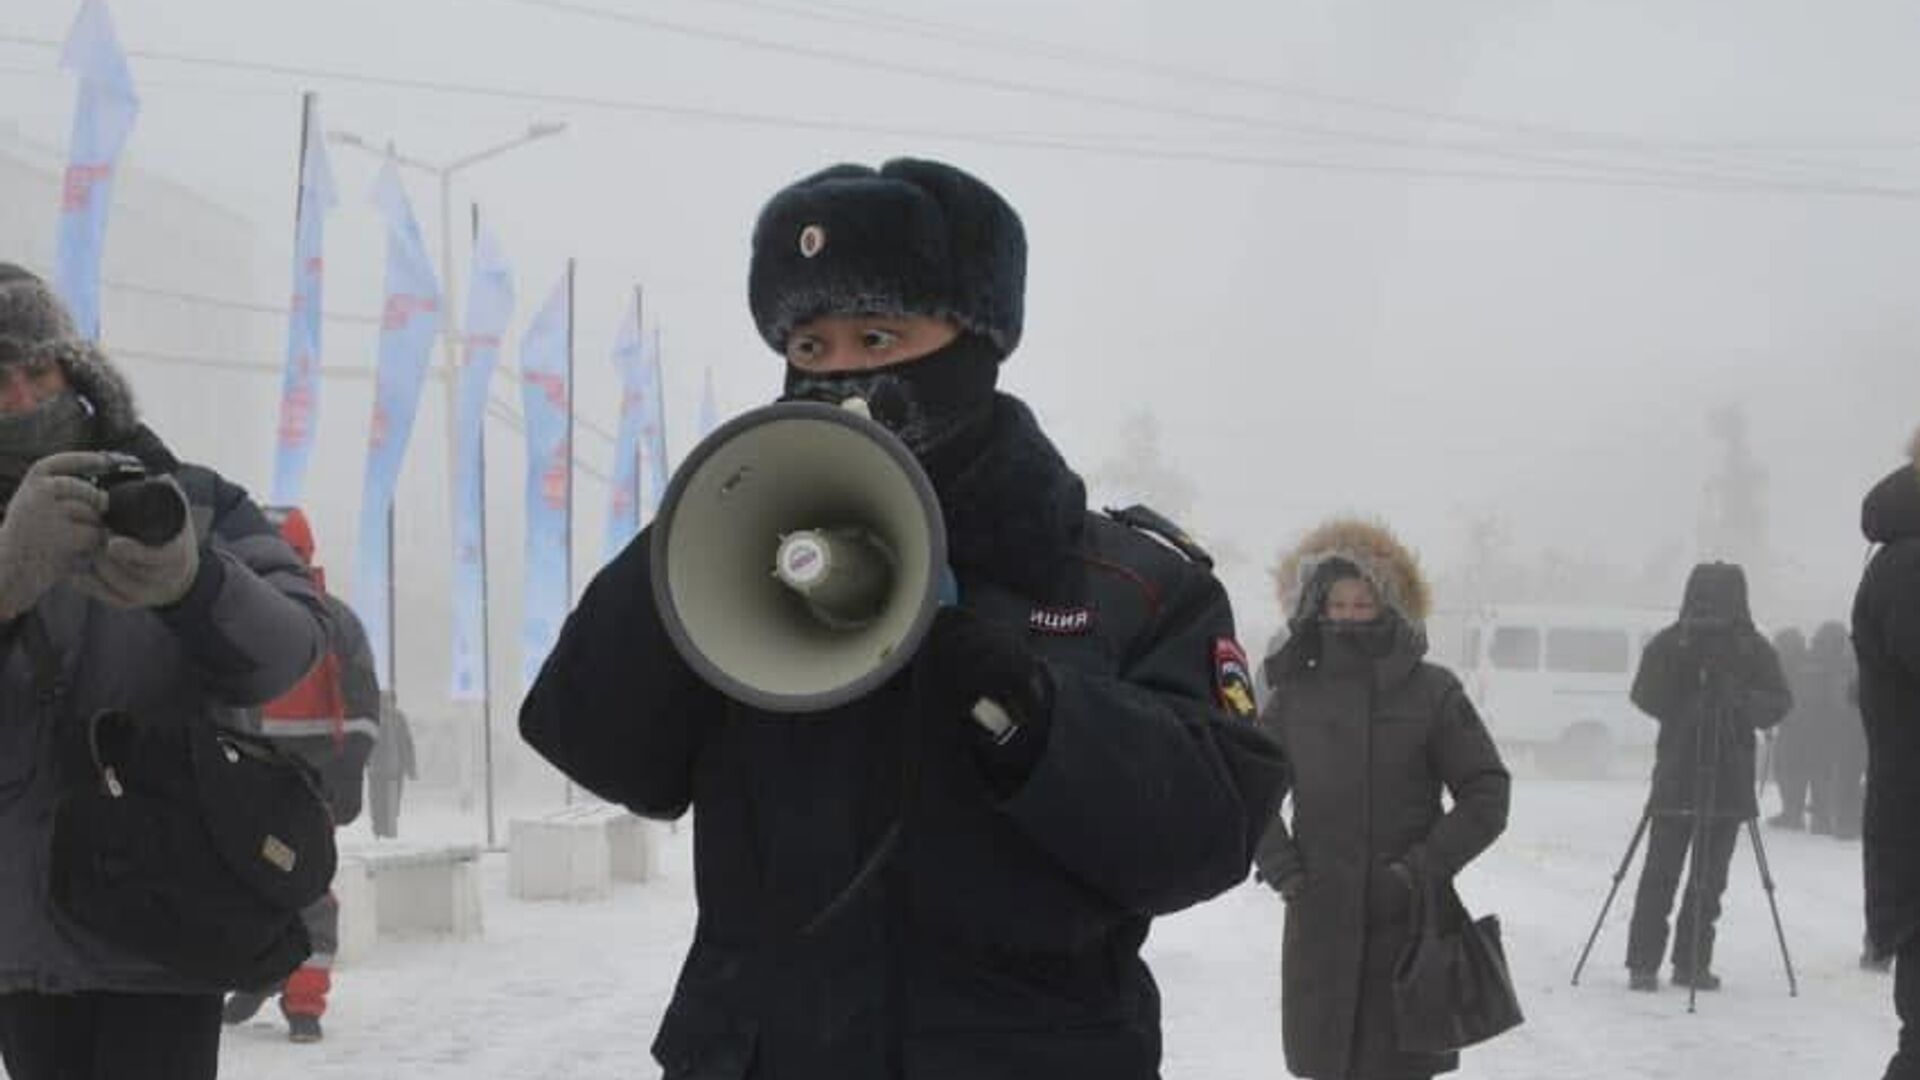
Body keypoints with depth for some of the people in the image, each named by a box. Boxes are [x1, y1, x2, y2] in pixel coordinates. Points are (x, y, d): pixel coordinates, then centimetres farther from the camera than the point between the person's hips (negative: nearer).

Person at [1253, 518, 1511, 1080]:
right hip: (1321, 923, 2)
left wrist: (1427, 866, -9)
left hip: (1409, 919, -2)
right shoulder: (1295, 695, 5)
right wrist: (1282, 869, 0)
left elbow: (1488, 792, 1)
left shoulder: (1432, 691, 0)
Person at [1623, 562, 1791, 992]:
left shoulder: (1753, 649, 5)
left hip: (1730, 778, 2)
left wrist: (1740, 697, -20)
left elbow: (1778, 703, 0)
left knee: (1711, 877, 3)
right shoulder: (1669, 644, 2)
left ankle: (1693, 962, 10)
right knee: (1661, 873, -5)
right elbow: (1646, 698, -5)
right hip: (1677, 774, -1)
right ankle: (1642, 963, -2)